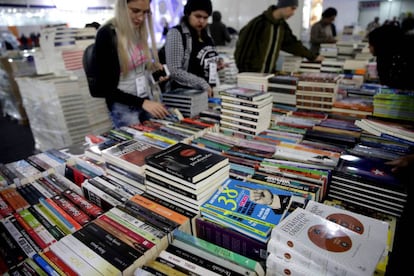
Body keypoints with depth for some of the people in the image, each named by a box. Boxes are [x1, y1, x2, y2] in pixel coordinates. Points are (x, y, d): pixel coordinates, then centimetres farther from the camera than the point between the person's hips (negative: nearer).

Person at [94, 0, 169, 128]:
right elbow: (104, 85, -17)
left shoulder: (139, 30, 3)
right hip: (123, 106, -6)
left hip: (146, 99, 7)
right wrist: (142, 102, -25)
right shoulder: (106, 34, -17)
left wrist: (152, 67, -2)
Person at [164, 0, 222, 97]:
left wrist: (215, 65, 3)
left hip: (207, 92, 6)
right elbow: (175, 71, -19)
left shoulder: (206, 34, 9)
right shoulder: (176, 33, -11)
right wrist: (202, 84, -24)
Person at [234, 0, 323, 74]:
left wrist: (312, 57, 19)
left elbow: (292, 44, 18)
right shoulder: (259, 23, -15)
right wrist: (243, 73, -15)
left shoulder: (283, 25, 7)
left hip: (270, 73, 7)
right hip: (251, 73, -7)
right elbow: (244, 48, -15)